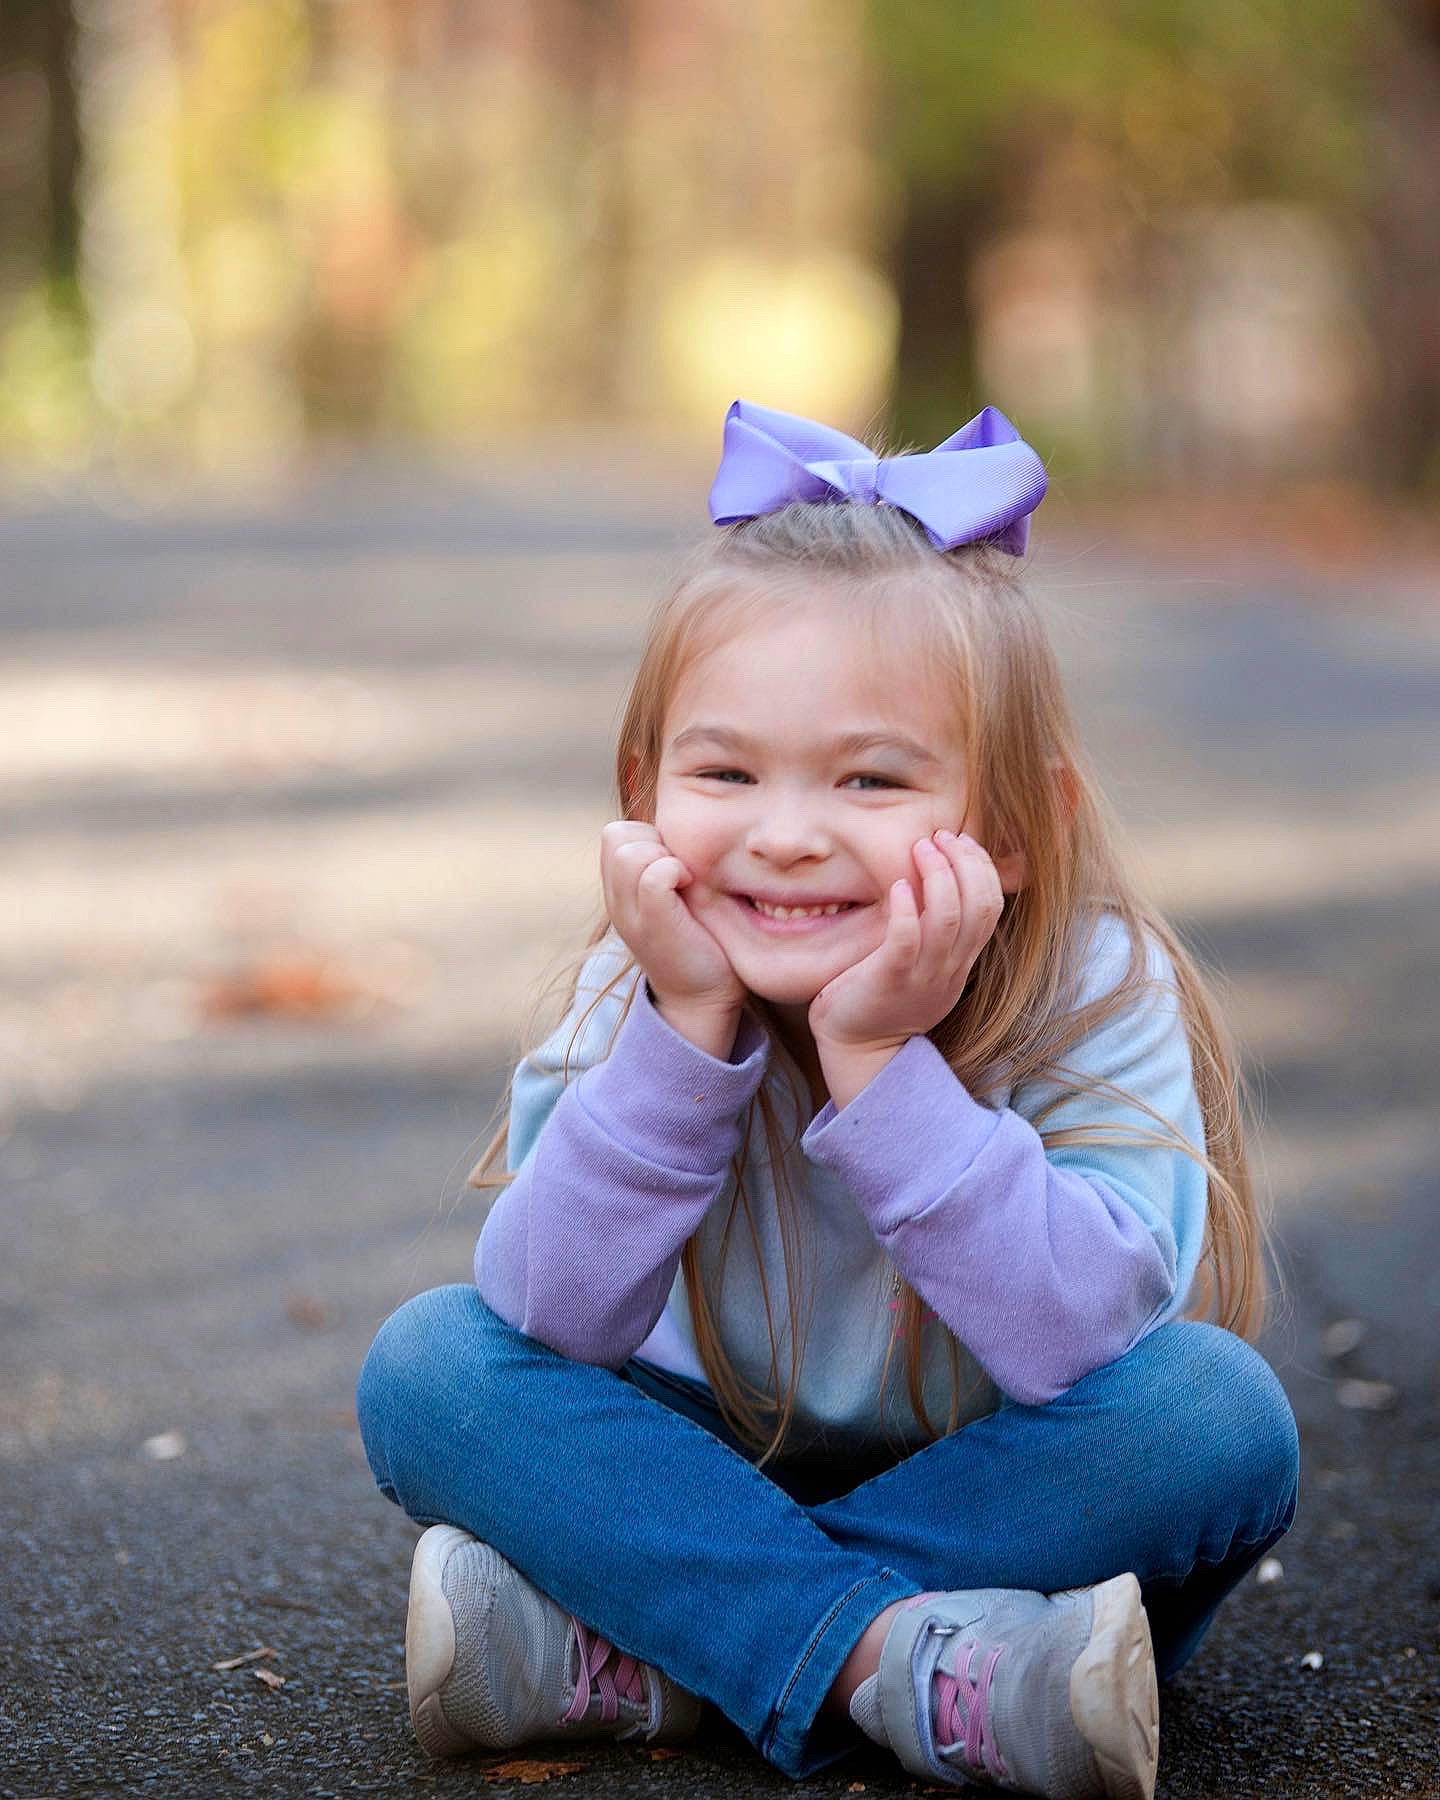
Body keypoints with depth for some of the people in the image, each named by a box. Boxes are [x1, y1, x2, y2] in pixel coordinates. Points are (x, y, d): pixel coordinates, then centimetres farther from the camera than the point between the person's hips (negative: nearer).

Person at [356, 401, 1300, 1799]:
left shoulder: (1096, 998, -20)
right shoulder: (641, 992, -12)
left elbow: (1089, 1339, -33)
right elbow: (551, 1325, -22)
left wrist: (879, 1060, -38)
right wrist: (685, 1032, -31)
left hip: (1006, 1510, -2)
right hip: (729, 1469, 2)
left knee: (1220, 1408, -31)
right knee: (425, 1363, -18)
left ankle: (636, 1659, -28)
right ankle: (913, 1669, -31)